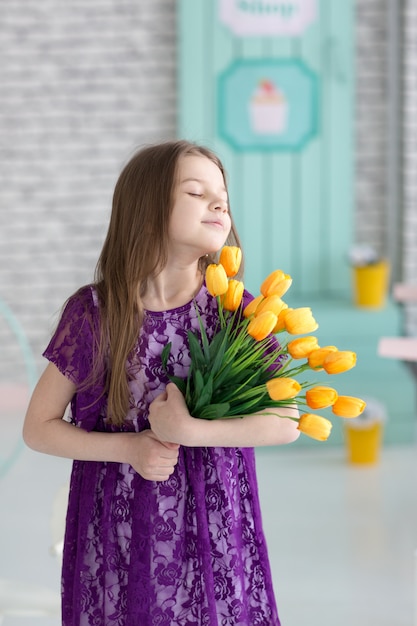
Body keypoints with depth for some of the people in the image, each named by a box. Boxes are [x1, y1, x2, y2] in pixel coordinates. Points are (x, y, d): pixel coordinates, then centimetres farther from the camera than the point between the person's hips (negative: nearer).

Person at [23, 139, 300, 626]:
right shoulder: (93, 312, -6)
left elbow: (287, 424, -8)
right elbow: (38, 428, -1)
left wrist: (189, 430, -19)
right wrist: (128, 448, -14)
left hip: (214, 531, 1)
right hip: (117, 539, -1)